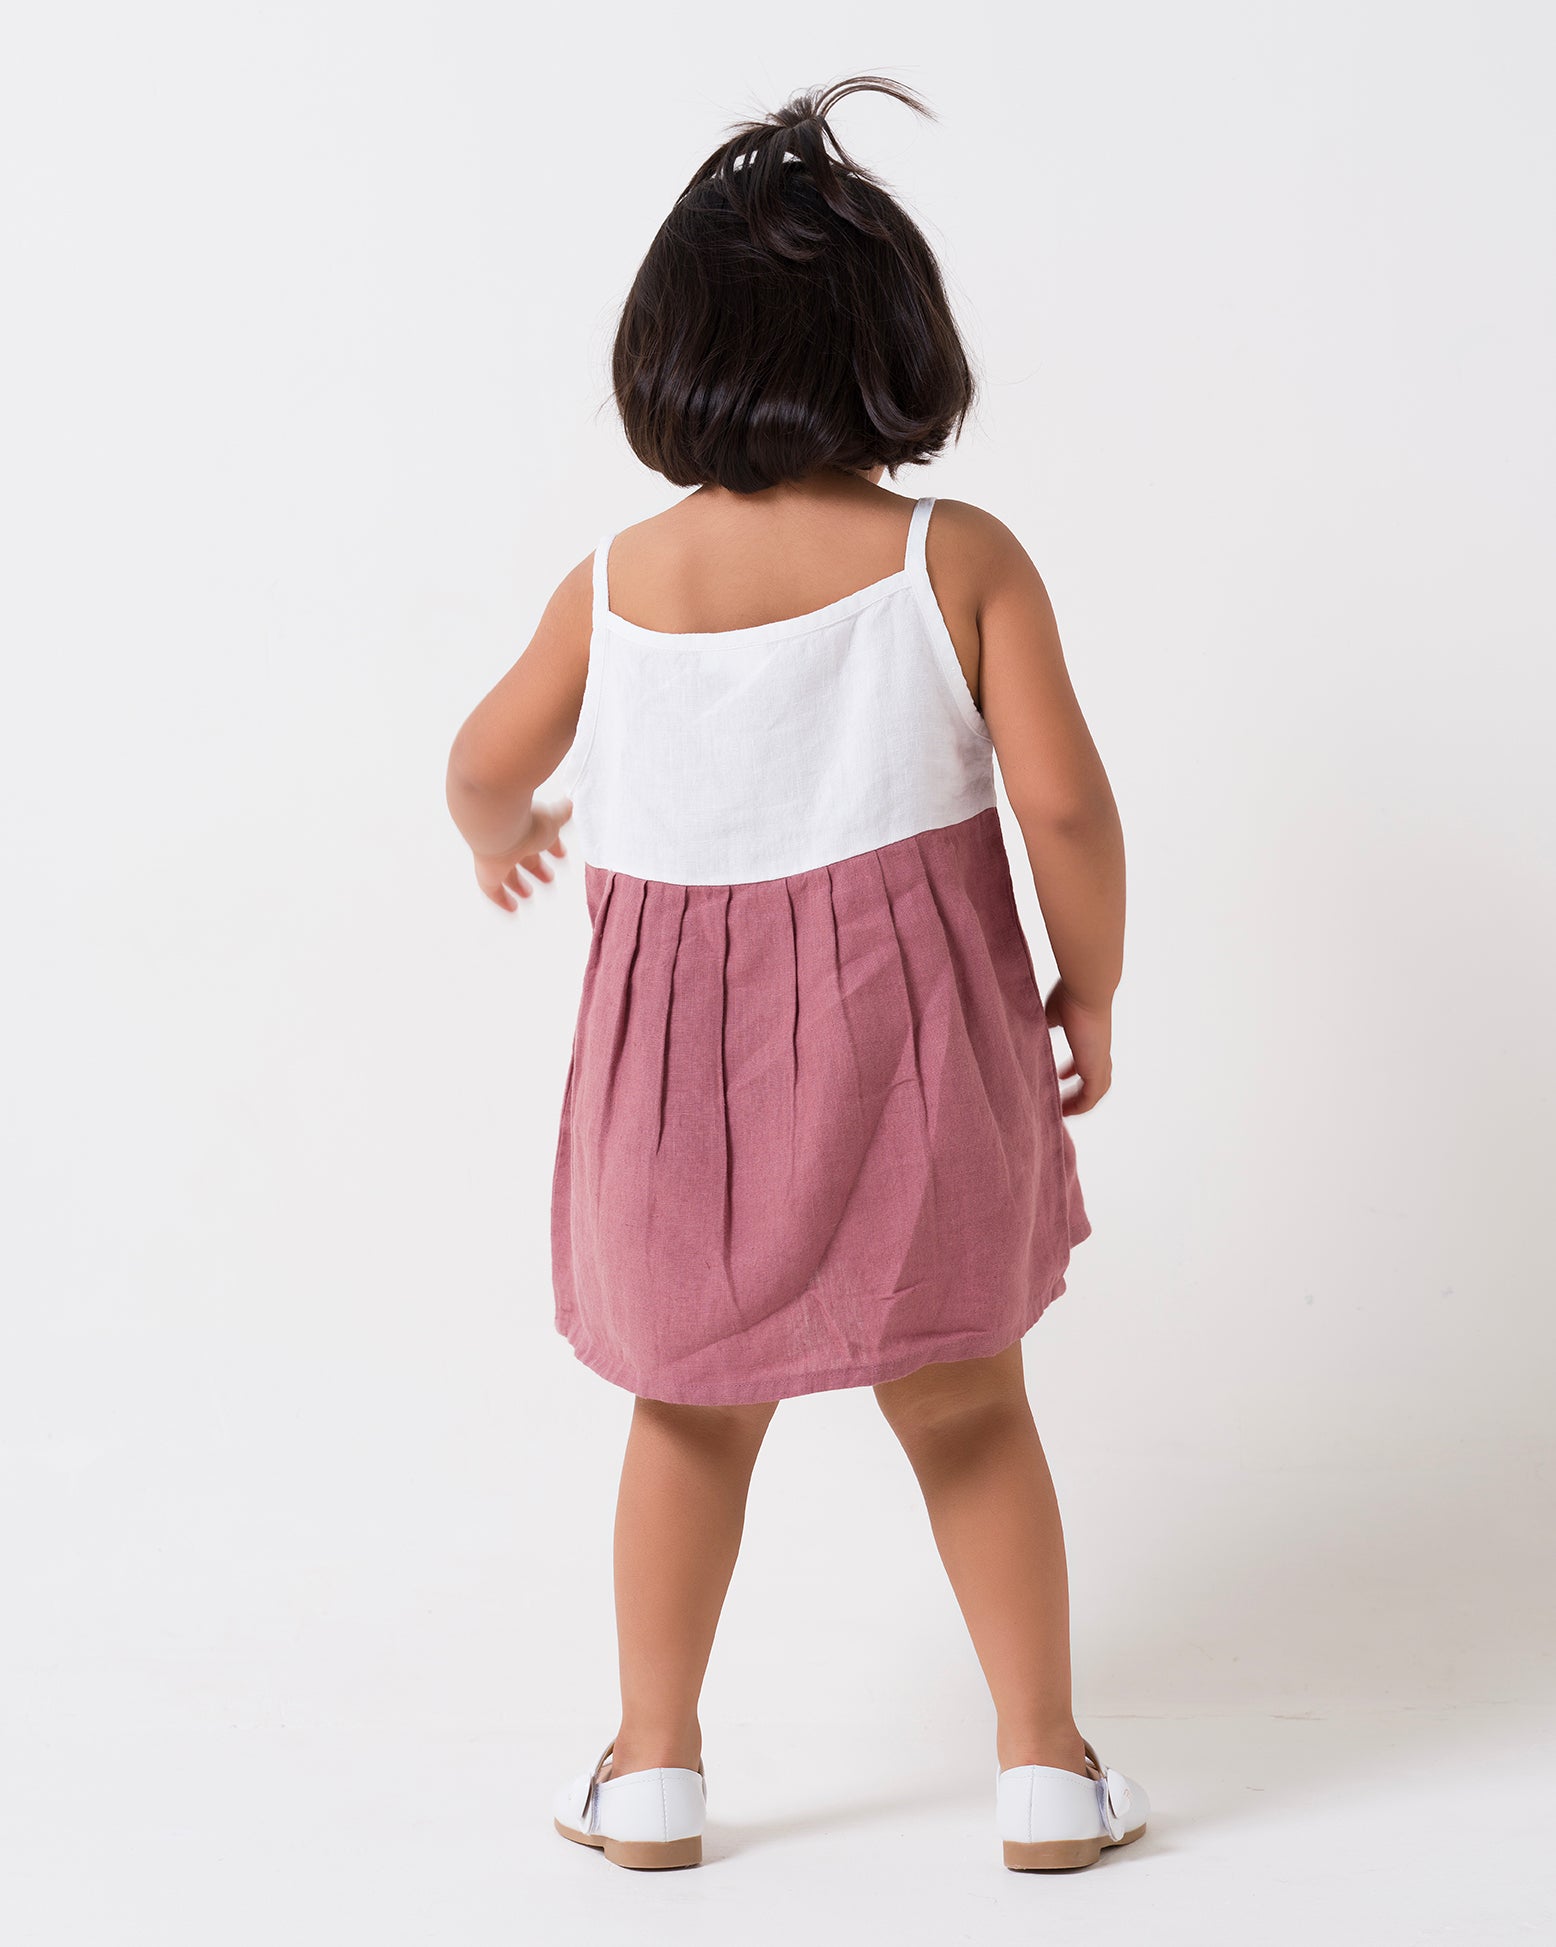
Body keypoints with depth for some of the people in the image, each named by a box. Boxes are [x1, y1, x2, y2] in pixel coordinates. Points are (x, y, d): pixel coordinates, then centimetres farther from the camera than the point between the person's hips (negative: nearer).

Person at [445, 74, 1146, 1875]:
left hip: (684, 1055, 1)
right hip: (915, 1046, -1)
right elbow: (1063, 802, -12)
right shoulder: (959, 560, -10)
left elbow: (487, 767, 9)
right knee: (968, 1409, 15)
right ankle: (1045, 1766, 22)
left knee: (695, 1415, 19)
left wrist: (503, 838, 32)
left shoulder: (612, 587, -5)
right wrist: (1090, 989, 3)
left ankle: (653, 1767, 27)